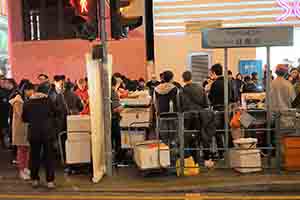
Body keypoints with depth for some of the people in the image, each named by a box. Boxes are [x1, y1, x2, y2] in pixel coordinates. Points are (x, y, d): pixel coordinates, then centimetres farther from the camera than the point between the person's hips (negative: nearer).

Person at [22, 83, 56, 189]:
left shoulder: (27, 103, -6)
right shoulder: (47, 99, -4)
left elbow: (24, 119, 4)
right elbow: (54, 112, 5)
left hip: (34, 133, 0)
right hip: (48, 132, 0)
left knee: (35, 156, 13)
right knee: (49, 156, 5)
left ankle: (35, 180, 19)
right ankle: (50, 181, 4)